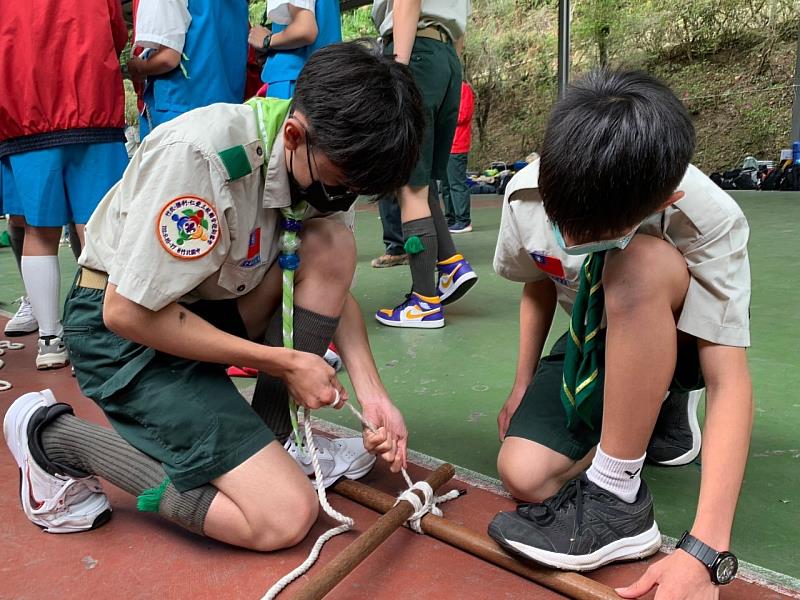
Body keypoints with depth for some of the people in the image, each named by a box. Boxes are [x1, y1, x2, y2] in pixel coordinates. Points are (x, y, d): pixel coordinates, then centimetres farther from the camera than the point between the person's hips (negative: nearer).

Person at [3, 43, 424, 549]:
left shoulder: (326, 157, -8)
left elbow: (332, 285, 2)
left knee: (333, 242, -15)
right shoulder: (200, 153, -31)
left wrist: (371, 393, -11)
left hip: (213, 304, 7)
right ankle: (54, 436, -1)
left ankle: (279, 440, -2)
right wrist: (284, 362, -21)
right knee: (284, 517, -15)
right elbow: (127, 312, -25)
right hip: (124, 327, -7)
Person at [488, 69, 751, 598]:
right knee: (524, 475, -20)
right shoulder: (527, 194, -21)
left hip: (678, 343, -3)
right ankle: (655, 409, 9)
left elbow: (730, 383, -33)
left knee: (637, 266, -39)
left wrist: (705, 550, -40)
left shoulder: (710, 221, -32)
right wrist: (523, 386, 0)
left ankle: (617, 498, -26)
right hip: (593, 343, 4)